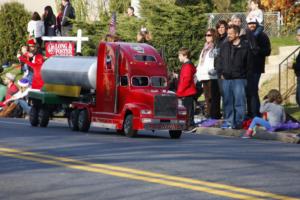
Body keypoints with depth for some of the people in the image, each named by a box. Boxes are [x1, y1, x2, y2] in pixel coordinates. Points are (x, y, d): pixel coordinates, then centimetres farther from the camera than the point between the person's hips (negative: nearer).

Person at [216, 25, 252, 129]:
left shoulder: (245, 46, -2)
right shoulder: (224, 46, 11)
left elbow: (248, 63, -1)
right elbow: (220, 61, 14)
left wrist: (243, 74, -6)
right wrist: (220, 73, 5)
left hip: (239, 79, -5)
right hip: (226, 79, 5)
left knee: (239, 101, -3)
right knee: (227, 101, 8)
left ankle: (238, 122, 1)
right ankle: (228, 121, 15)